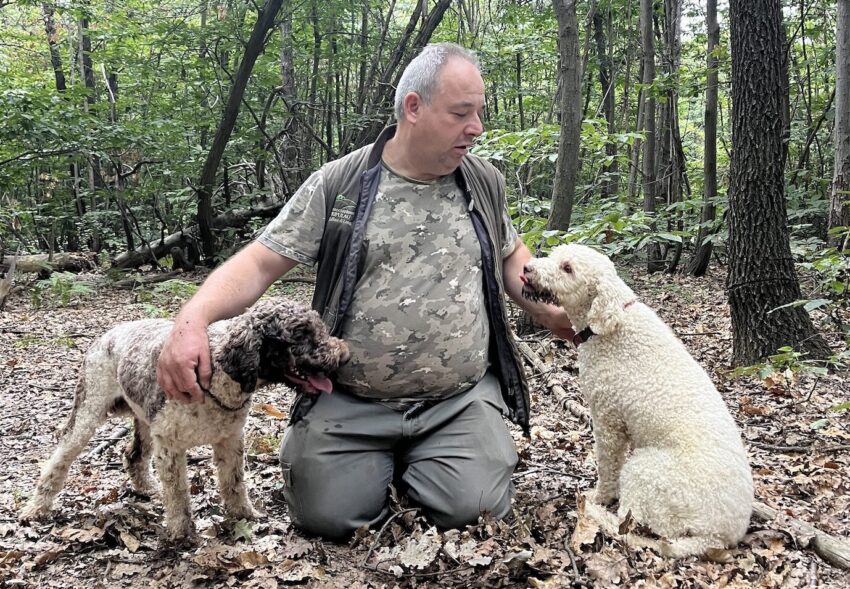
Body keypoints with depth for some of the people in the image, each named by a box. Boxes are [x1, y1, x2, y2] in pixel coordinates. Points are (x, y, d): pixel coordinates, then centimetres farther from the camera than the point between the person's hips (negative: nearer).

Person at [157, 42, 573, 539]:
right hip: (350, 403, -1)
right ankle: (383, 461, 19)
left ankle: (414, 462, 17)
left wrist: (549, 312, 5)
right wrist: (192, 320, -24)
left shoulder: (486, 183, 7)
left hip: (461, 399, 2)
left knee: (472, 507, -19)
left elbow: (511, 254, 24)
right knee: (326, 513, -14)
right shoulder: (339, 184, -3)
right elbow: (260, 262, -6)